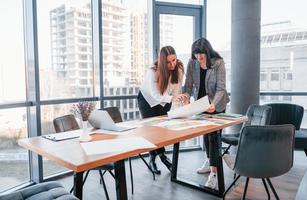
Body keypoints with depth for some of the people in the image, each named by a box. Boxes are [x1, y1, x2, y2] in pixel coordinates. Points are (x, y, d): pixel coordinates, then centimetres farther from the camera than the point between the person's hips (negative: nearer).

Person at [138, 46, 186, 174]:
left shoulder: (179, 68, -22)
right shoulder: (153, 71, -33)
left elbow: (177, 90, -19)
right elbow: (155, 95, -38)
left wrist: (179, 99, -37)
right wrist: (172, 98, -53)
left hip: (165, 100, 3)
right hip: (147, 99, -3)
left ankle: (161, 155, 17)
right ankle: (153, 158, 13)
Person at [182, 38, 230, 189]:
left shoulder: (218, 63, -22)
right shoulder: (192, 63, -11)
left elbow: (221, 88, -25)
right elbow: (188, 84, -8)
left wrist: (213, 104, -41)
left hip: (216, 104, -5)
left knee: (214, 134, -9)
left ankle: (214, 172, -5)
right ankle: (209, 161, 38)